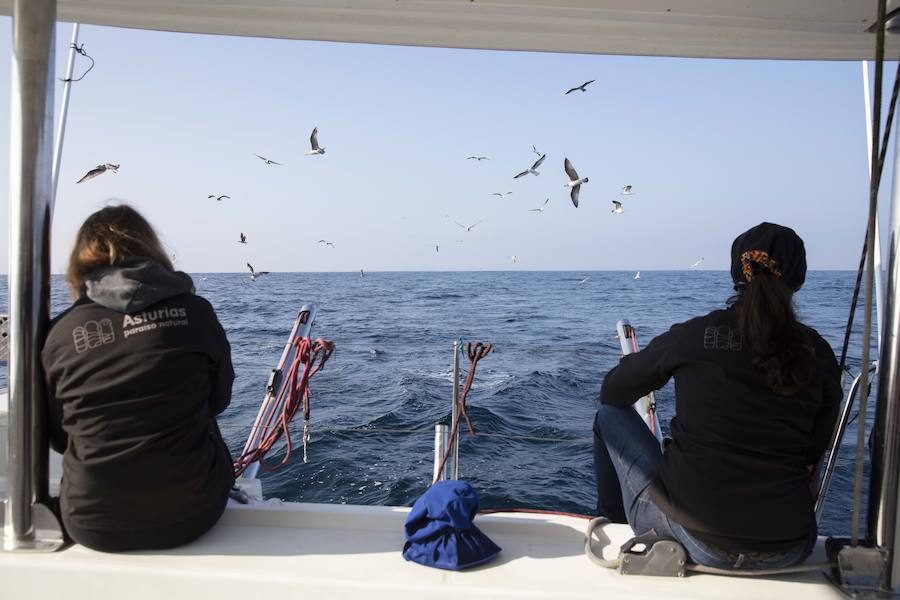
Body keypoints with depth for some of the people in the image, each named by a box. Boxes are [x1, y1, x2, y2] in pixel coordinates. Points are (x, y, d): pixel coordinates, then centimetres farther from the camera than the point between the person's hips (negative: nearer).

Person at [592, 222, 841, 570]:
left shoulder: (692, 335, -6)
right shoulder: (819, 354, 0)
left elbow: (611, 393, 6)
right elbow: (813, 457, 7)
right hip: (789, 552, 4)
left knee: (611, 415, 18)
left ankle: (612, 524, 34)